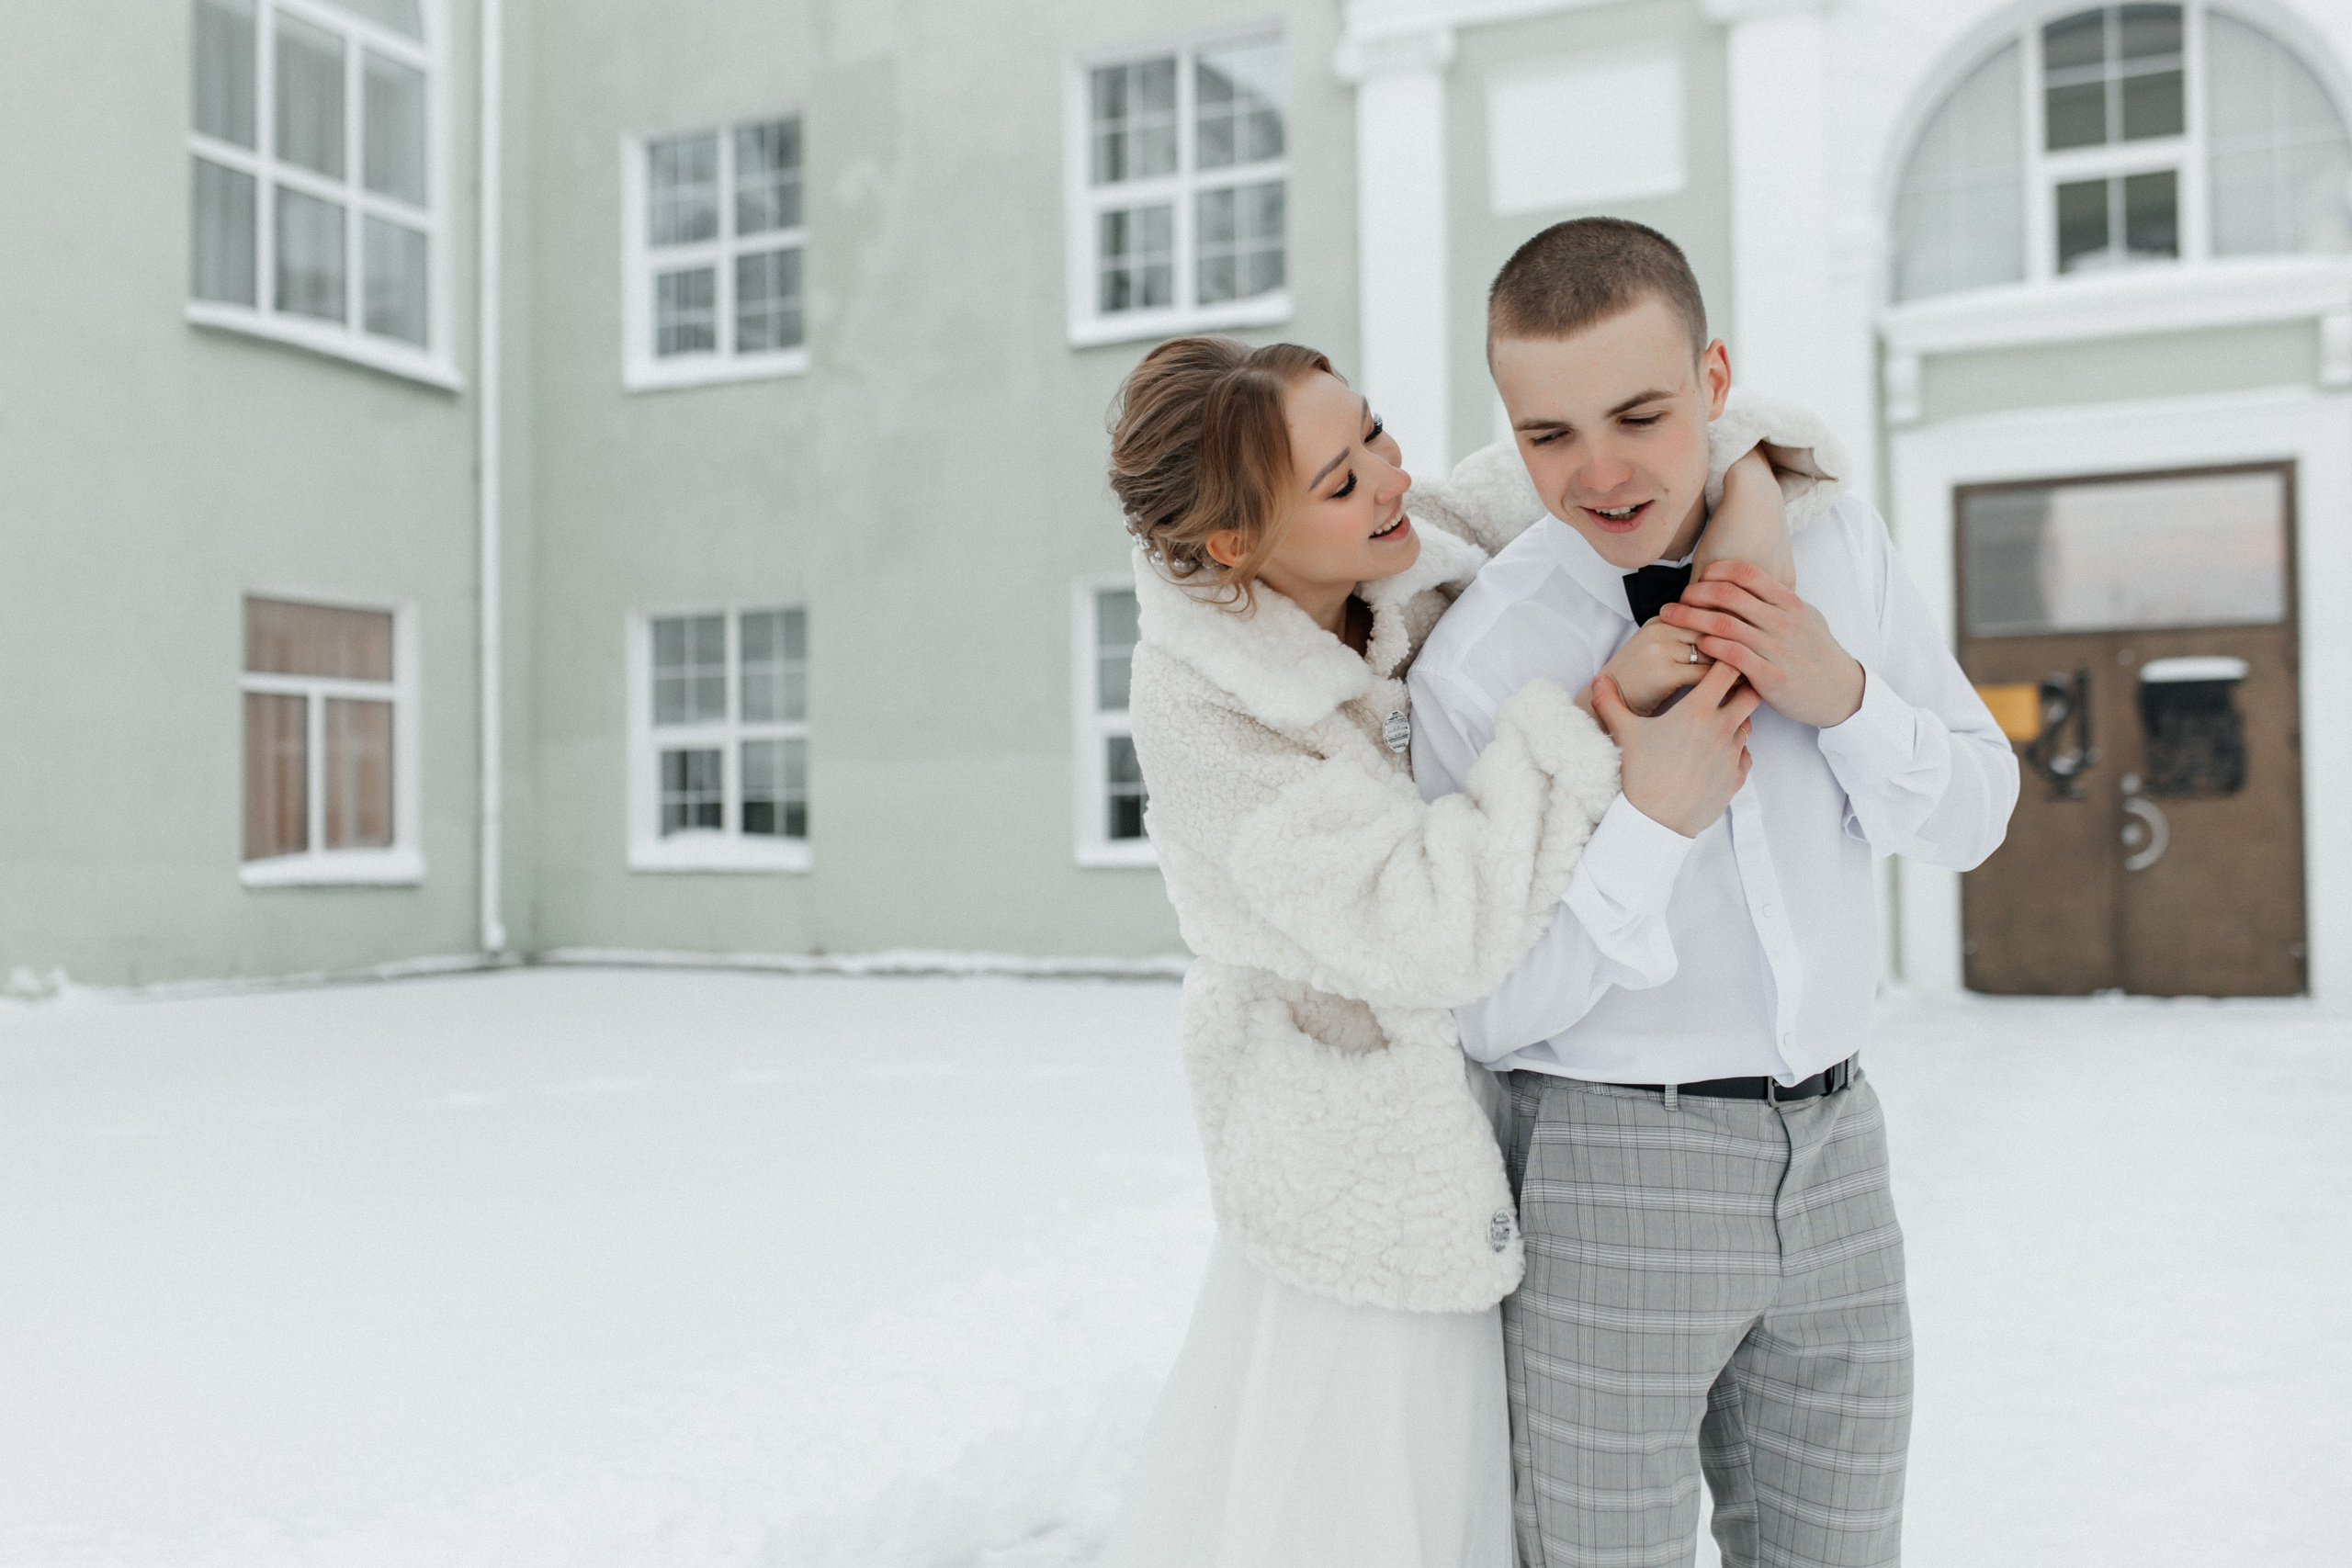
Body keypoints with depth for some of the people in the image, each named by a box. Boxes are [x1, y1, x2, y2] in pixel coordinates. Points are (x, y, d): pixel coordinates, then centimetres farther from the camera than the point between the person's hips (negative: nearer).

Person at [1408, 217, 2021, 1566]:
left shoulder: (1836, 536, -1)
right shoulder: (1478, 664, -14)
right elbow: (1490, 1007, -11)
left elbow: (1975, 818, 5)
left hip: (1835, 1151, 4)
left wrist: (1838, 696, -15)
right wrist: (1652, 820, -24)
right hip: (1612, 1165, -4)